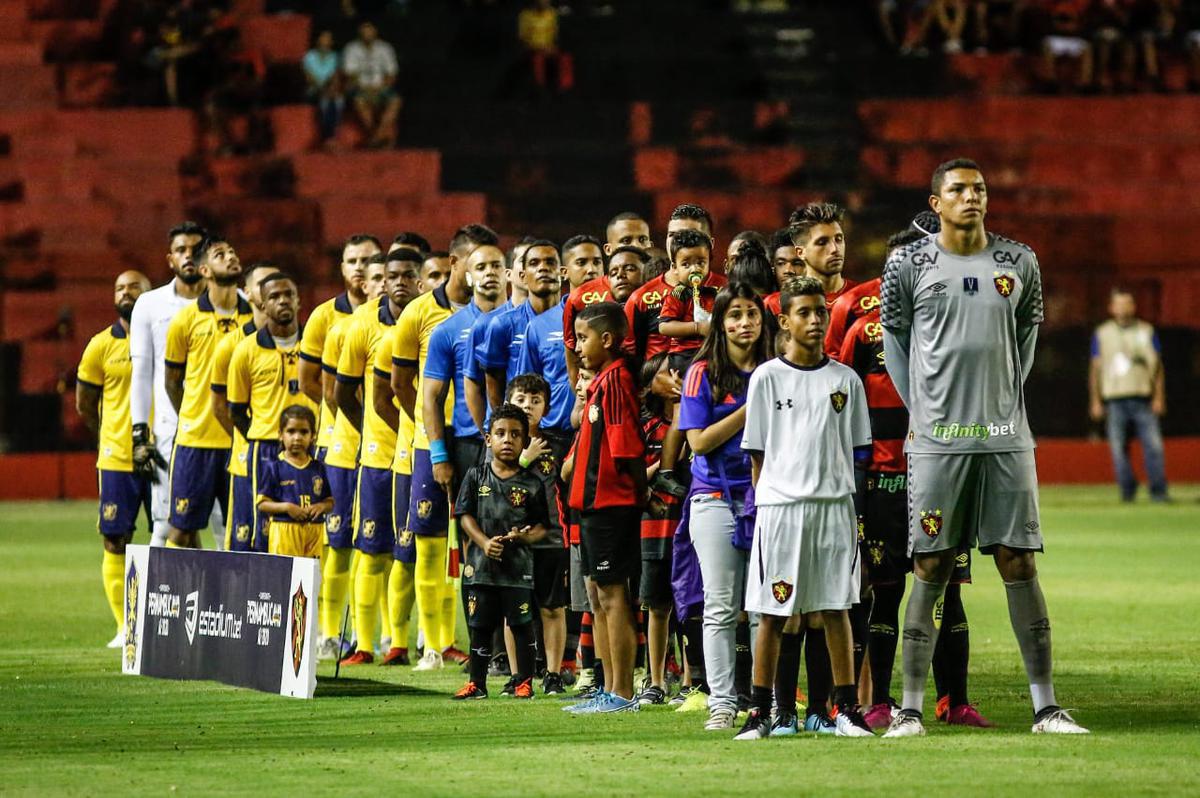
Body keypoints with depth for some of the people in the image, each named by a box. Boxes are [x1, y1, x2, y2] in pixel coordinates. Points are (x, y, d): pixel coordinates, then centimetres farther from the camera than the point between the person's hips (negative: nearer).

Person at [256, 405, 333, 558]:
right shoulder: (274, 468, 0)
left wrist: (321, 506, -8)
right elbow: (262, 504, -2)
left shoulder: (318, 468, 10)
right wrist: (286, 507, -16)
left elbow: (330, 501, 14)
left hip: (313, 532, 3)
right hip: (284, 530, -3)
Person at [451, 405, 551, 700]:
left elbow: (541, 526, 3)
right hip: (481, 564, 1)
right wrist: (484, 542, -13)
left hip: (519, 565, -1)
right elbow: (465, 515, 3)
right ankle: (477, 683, 16)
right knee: (480, 626, 7)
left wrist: (526, 536, -18)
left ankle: (524, 681, 11)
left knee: (522, 625, 1)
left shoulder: (531, 484, 2)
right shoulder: (476, 476, 6)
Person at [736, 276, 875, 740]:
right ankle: (761, 712, 5)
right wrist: (767, 501, 0)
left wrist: (842, 497, 6)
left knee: (835, 608, 3)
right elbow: (757, 454, 5)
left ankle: (847, 710, 6)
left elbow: (853, 449, 13)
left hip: (835, 505, 2)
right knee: (772, 614, 0)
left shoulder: (844, 380, 8)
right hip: (780, 505, -2)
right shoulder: (767, 378, 3)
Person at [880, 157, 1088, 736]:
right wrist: (920, 410, 5)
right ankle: (910, 708, 3)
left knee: (1020, 565, 1)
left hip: (1005, 438, 2)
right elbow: (893, 337, 9)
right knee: (931, 571, -2)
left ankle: (1045, 707, 4)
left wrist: (1007, 400, 12)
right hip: (938, 441, -2)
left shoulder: (1018, 263, 7)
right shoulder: (909, 264, 0)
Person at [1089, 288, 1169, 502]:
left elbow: (1157, 366, 10)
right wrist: (1095, 401, 4)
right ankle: (1127, 490, 7)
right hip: (1115, 400, 0)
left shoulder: (1146, 331, 12)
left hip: (1143, 399, 0)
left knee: (1153, 444, -10)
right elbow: (1096, 368, 10)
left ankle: (1158, 491, -8)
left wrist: (1159, 397, 0)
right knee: (1118, 448, -3)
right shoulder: (1102, 334, 10)